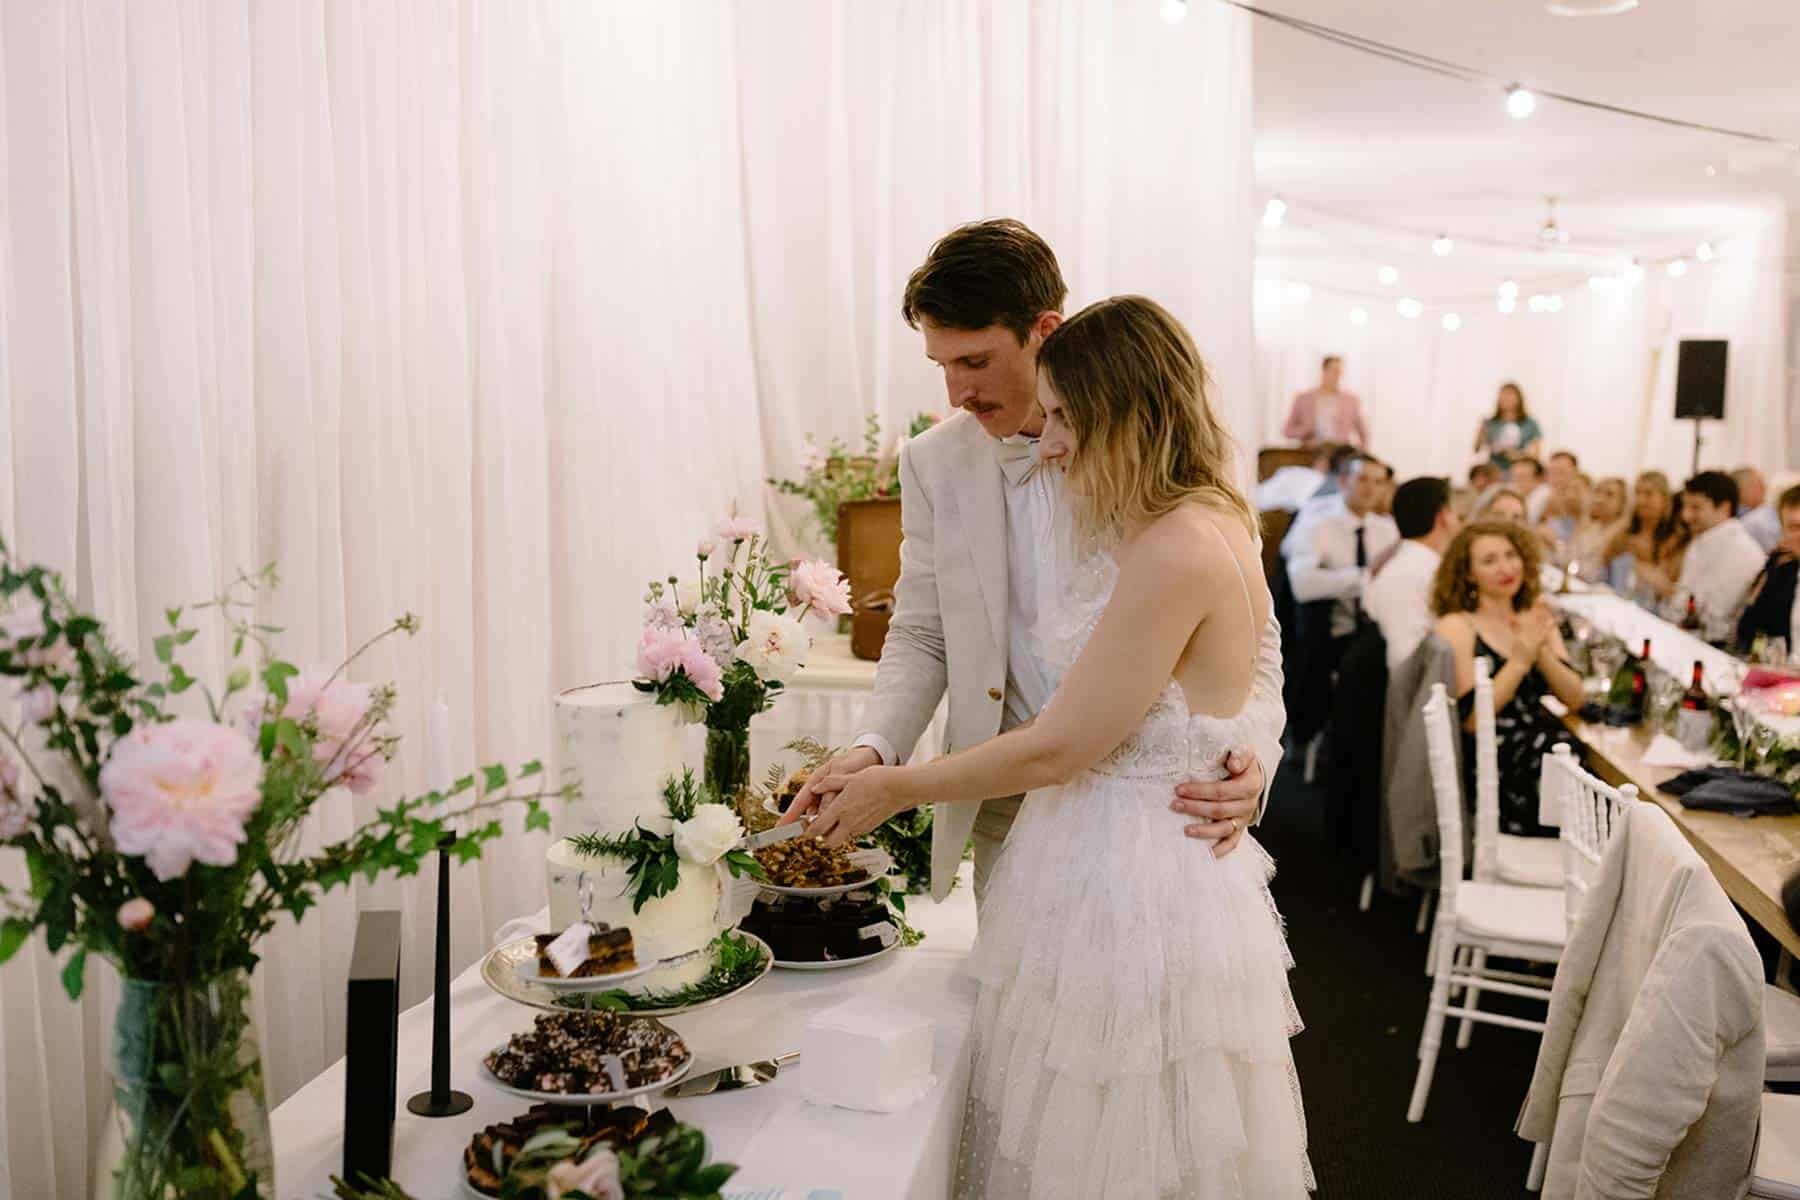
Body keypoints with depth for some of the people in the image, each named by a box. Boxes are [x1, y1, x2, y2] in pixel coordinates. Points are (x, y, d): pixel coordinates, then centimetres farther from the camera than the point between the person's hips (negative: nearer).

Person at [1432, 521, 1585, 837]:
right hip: (1495, 776, -5)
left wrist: (1541, 651, -11)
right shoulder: (1456, 627, -4)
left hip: (1551, 756, 5)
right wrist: (1520, 660, -17)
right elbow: (1470, 719, -12)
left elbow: (1574, 700, 5)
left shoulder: (1535, 618, 15)